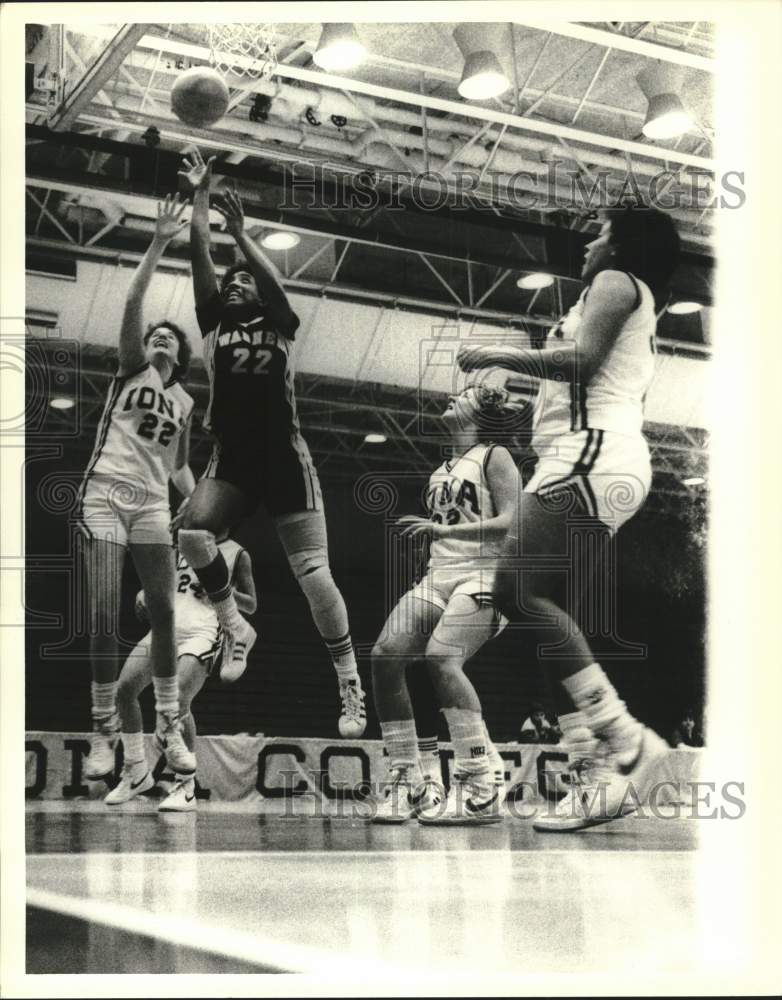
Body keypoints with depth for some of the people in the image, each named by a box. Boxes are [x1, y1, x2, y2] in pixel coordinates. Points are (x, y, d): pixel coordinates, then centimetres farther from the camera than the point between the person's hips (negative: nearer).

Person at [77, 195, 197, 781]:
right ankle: (105, 729, -1)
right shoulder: (132, 368, 6)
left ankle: (171, 727, 2)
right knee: (104, 617, -9)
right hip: (105, 494, -4)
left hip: (152, 503, 4)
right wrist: (159, 243, -16)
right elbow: (133, 303, -8)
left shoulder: (185, 402, 17)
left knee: (164, 611, -4)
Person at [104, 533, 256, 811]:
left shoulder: (237, 554, 10)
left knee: (179, 701, -24)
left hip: (202, 634, -5)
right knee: (125, 688, -11)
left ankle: (186, 787, -10)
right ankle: (136, 772, 7)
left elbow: (250, 606, 10)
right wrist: (143, 594, 6)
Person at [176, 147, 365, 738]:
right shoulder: (215, 324, 12)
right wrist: (200, 198, 0)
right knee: (192, 532, -26)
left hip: (285, 459, -2)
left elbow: (273, 281, -15)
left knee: (313, 572, -9)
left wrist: (241, 233, -20)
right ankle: (236, 628, -4)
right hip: (232, 462, 3)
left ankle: (352, 690, -2)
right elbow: (201, 257, 4)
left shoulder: (279, 326, 6)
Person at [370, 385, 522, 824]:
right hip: (438, 575, 7)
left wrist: (445, 529, -19)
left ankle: (481, 789, -27)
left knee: (441, 657, -30)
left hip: (482, 575, -7)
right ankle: (408, 784, -10)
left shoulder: (494, 457, 2)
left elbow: (511, 522, -12)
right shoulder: (443, 469, 25)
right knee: (386, 654, -15)